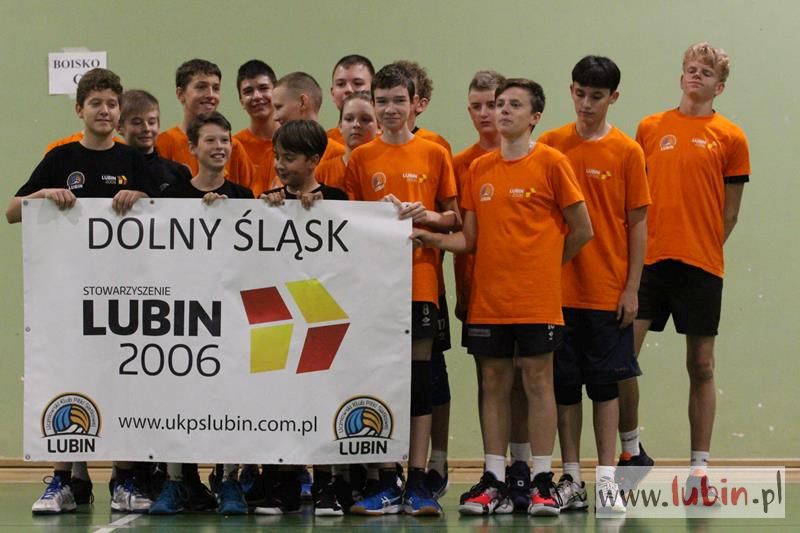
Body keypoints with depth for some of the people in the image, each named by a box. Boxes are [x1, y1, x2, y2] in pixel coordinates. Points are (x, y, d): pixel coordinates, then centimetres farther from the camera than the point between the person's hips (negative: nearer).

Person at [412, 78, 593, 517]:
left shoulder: (550, 163, -2)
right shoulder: (479, 169, 11)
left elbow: (581, 230, 1)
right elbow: (470, 238, 10)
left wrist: (546, 264, 7)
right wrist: (435, 239, -7)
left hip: (536, 299, -4)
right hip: (488, 298, 4)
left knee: (537, 379, -2)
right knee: (493, 384, 6)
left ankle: (542, 481, 3)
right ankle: (494, 482, 9)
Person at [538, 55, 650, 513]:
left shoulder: (627, 152, -1)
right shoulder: (551, 144, 3)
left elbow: (638, 222, 0)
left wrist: (632, 287, -5)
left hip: (608, 290, -2)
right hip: (558, 287, 2)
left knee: (605, 384, 3)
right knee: (565, 383, 6)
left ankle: (607, 480, 8)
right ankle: (572, 478, 13)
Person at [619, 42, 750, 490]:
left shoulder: (730, 137, 3)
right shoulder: (651, 128, 9)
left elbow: (729, 214, 6)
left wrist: (700, 251, 1)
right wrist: (637, 246, 3)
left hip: (702, 266, -1)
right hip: (648, 259, 1)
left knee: (701, 365, 4)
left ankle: (700, 465, 10)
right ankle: (632, 449, 9)